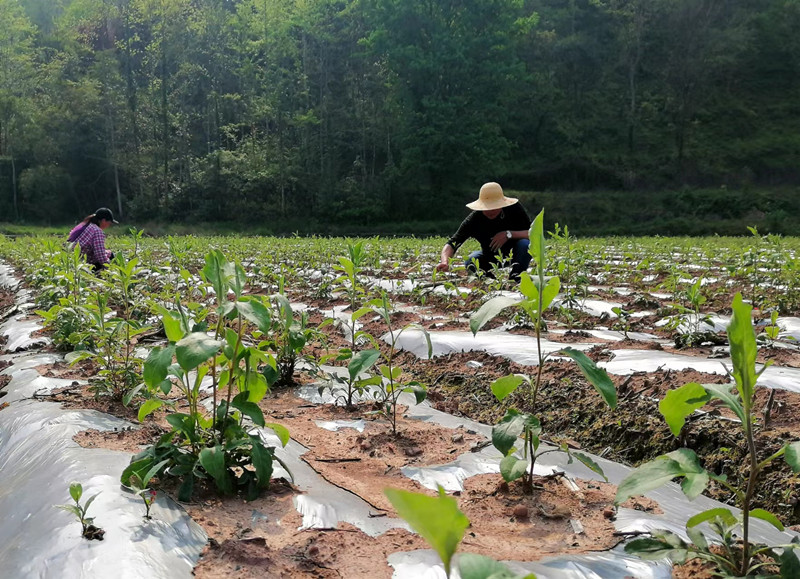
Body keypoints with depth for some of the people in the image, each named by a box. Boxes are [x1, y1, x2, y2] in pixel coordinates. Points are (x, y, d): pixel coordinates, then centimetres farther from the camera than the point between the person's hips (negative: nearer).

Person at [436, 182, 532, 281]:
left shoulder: (515, 209, -21)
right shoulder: (474, 219, -23)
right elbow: (452, 243, -29)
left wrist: (509, 234, -35)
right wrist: (445, 261, -50)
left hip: (514, 254, 0)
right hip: (490, 257, 1)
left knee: (525, 244, -32)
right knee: (470, 262, -28)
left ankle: (516, 279, -9)